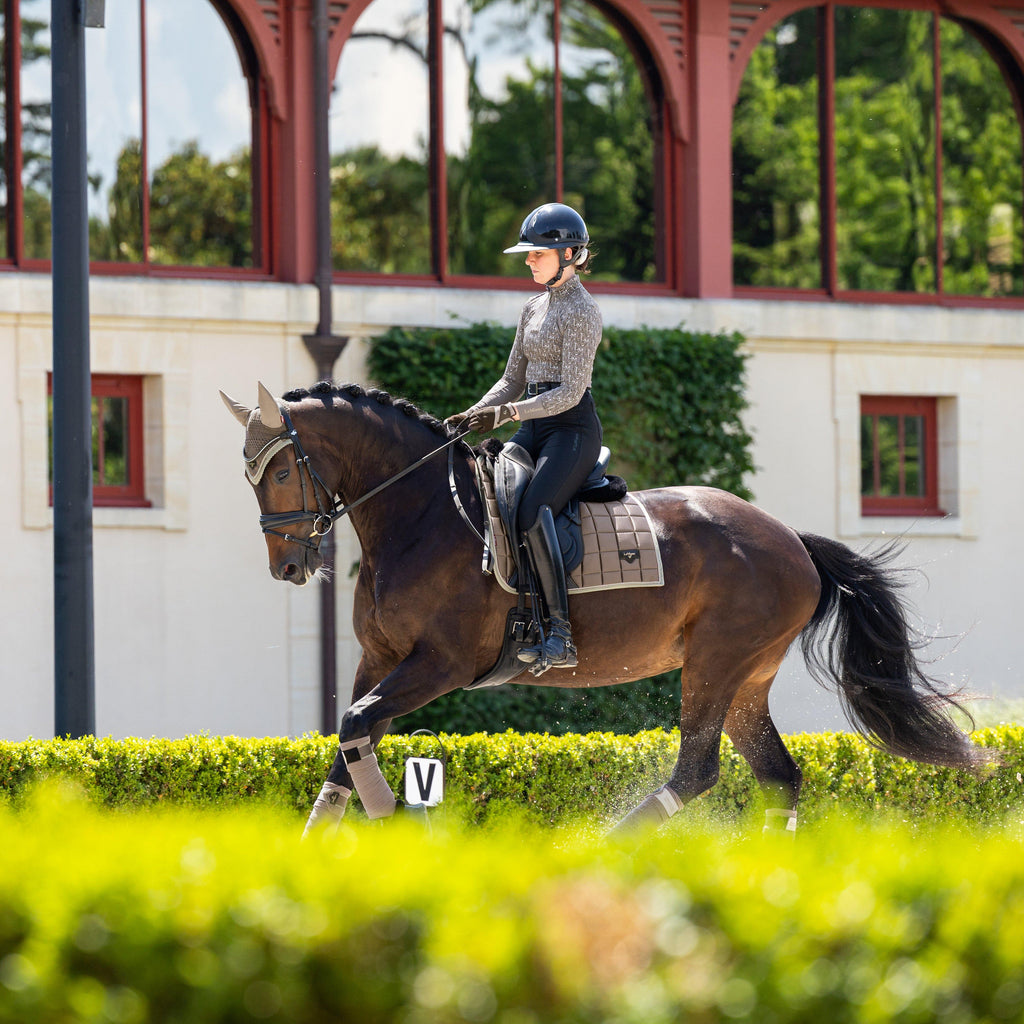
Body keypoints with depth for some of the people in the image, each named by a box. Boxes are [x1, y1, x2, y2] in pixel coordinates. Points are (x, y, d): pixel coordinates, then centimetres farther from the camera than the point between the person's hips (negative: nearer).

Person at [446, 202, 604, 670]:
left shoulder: (581, 311, -9)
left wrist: (508, 413, -25)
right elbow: (513, 382, 20)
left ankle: (560, 633, -31)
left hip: (572, 428, -9)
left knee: (532, 511, -29)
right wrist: (475, 415, 3)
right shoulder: (534, 308, 17)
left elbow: (571, 391, -17)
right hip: (533, 429, 9)